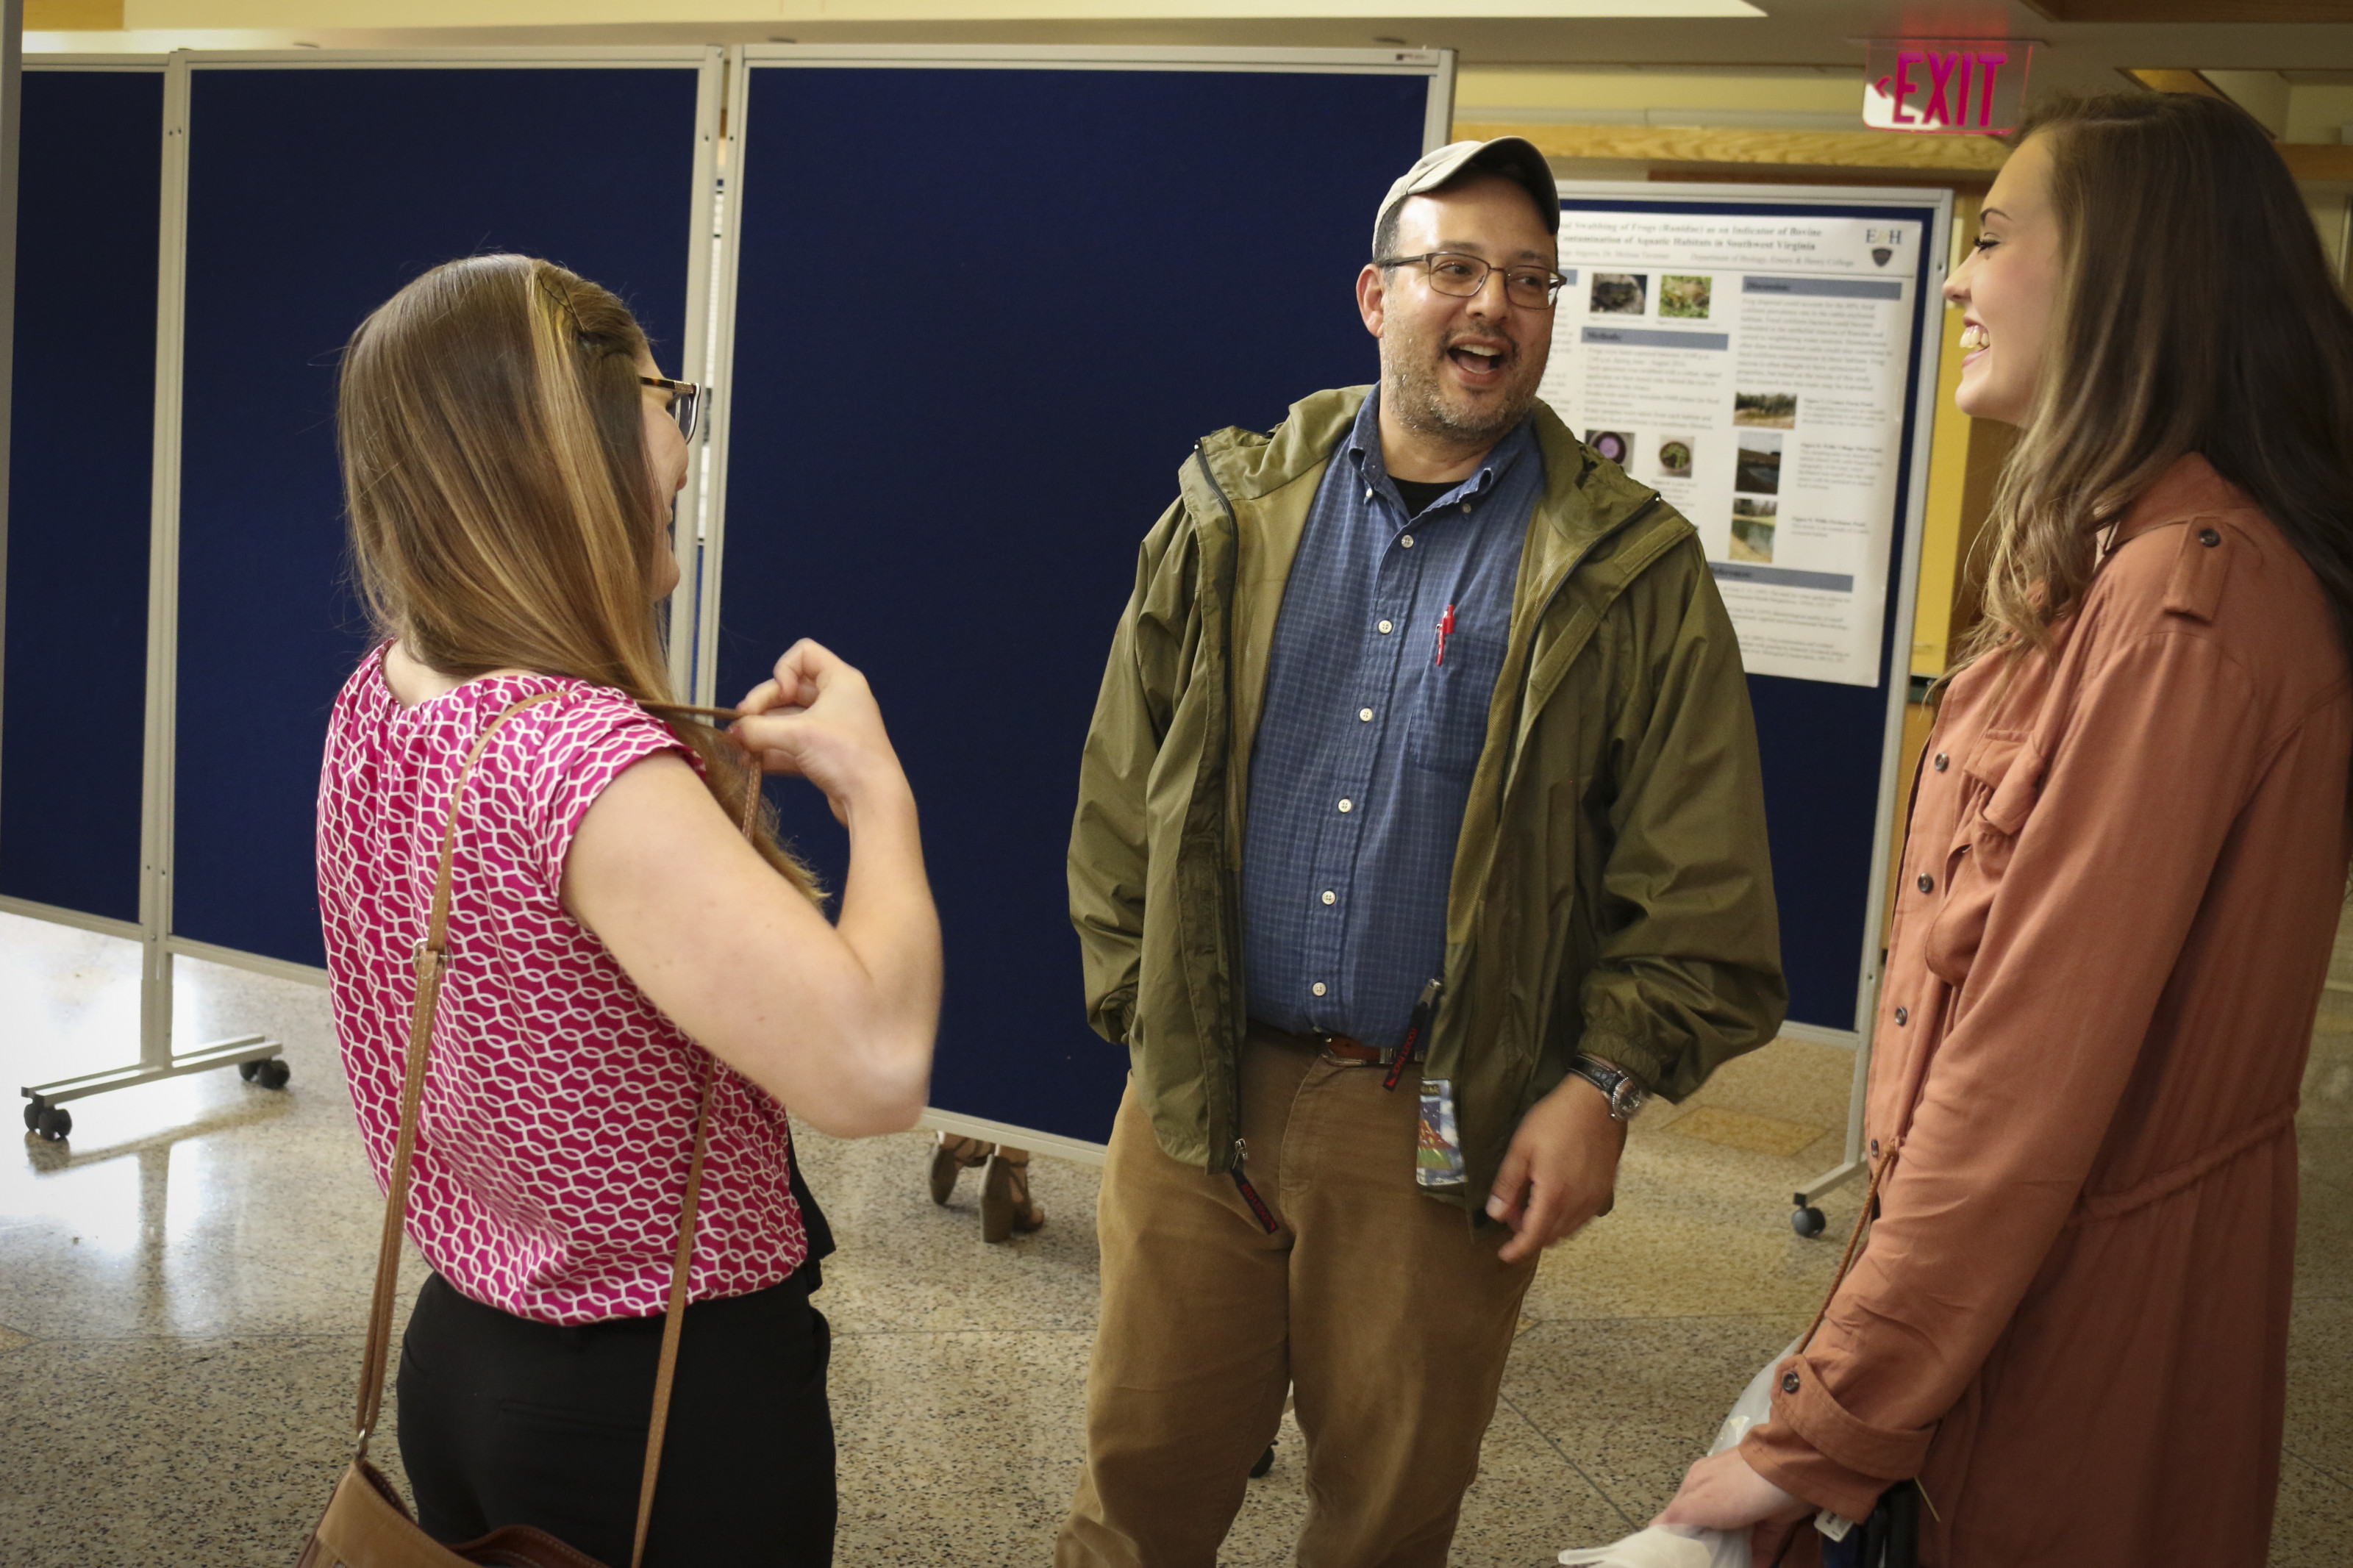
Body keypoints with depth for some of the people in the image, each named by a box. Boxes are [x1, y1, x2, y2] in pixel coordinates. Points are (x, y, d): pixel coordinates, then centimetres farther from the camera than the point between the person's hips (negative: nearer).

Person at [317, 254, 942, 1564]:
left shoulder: (380, 702, -2)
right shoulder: (579, 758, -29)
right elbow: (871, 1068, -36)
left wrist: (715, 771, 2)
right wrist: (877, 788, -21)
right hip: (666, 1404, -8)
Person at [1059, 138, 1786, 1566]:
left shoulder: (1633, 573, -2)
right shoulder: (1235, 511, 5)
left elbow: (1696, 880, -3)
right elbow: (1125, 792, 9)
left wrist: (1604, 1081, -9)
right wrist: (1134, 1003, 5)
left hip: (1444, 1134, -1)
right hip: (1202, 1097, 2)